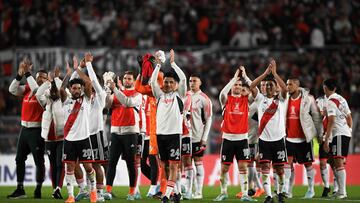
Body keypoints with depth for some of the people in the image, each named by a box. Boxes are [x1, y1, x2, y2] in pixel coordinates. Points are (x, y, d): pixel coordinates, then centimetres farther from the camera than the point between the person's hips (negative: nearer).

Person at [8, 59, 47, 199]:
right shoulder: (27, 88, 10)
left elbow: (35, 89, -25)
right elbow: (12, 90, 1)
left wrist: (27, 73, -19)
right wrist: (20, 74, -9)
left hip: (37, 130, -7)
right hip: (25, 128, 7)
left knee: (39, 161, -2)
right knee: (19, 159, 10)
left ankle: (38, 190, 5)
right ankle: (20, 190, 16)